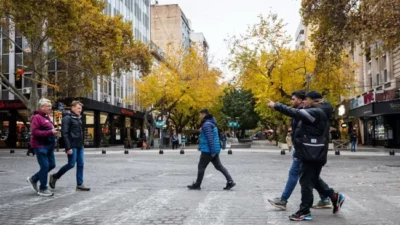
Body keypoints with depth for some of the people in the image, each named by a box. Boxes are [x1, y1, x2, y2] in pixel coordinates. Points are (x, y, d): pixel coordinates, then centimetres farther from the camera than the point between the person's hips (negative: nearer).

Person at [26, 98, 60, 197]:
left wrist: (54, 132, 8)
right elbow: (35, 132, -21)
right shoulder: (37, 117, -12)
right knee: (45, 166, -6)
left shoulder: (47, 117, 16)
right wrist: (50, 132, -25)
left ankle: (33, 179, 27)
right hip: (40, 146, -9)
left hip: (49, 146, 9)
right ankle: (43, 189, 7)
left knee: (51, 165, 11)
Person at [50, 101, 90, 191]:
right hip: (72, 146, -8)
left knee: (80, 164, 5)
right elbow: (65, 134, -16)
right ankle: (55, 177, 15)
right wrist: (68, 148, -20)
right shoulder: (67, 118, -10)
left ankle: (80, 184, 9)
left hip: (80, 146, 8)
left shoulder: (78, 118, 17)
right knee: (71, 164, -5)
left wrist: (82, 145, 17)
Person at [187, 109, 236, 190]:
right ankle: (230, 181, 3)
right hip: (214, 150, 9)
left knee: (201, 167, 2)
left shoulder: (206, 124, -15)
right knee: (219, 166, 9)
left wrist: (212, 151, -22)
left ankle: (197, 185, 11)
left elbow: (210, 139, -22)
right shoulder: (212, 123, 16)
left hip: (208, 150, -9)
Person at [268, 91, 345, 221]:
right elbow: (300, 114, 12)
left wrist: (276, 106, -22)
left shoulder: (317, 112, -17)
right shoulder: (317, 112, 17)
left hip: (312, 154, -10)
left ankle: (304, 212, 4)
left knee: (306, 182, -4)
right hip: (314, 153, 10)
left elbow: (296, 113, -24)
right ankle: (335, 196, 28)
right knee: (314, 179, 21)